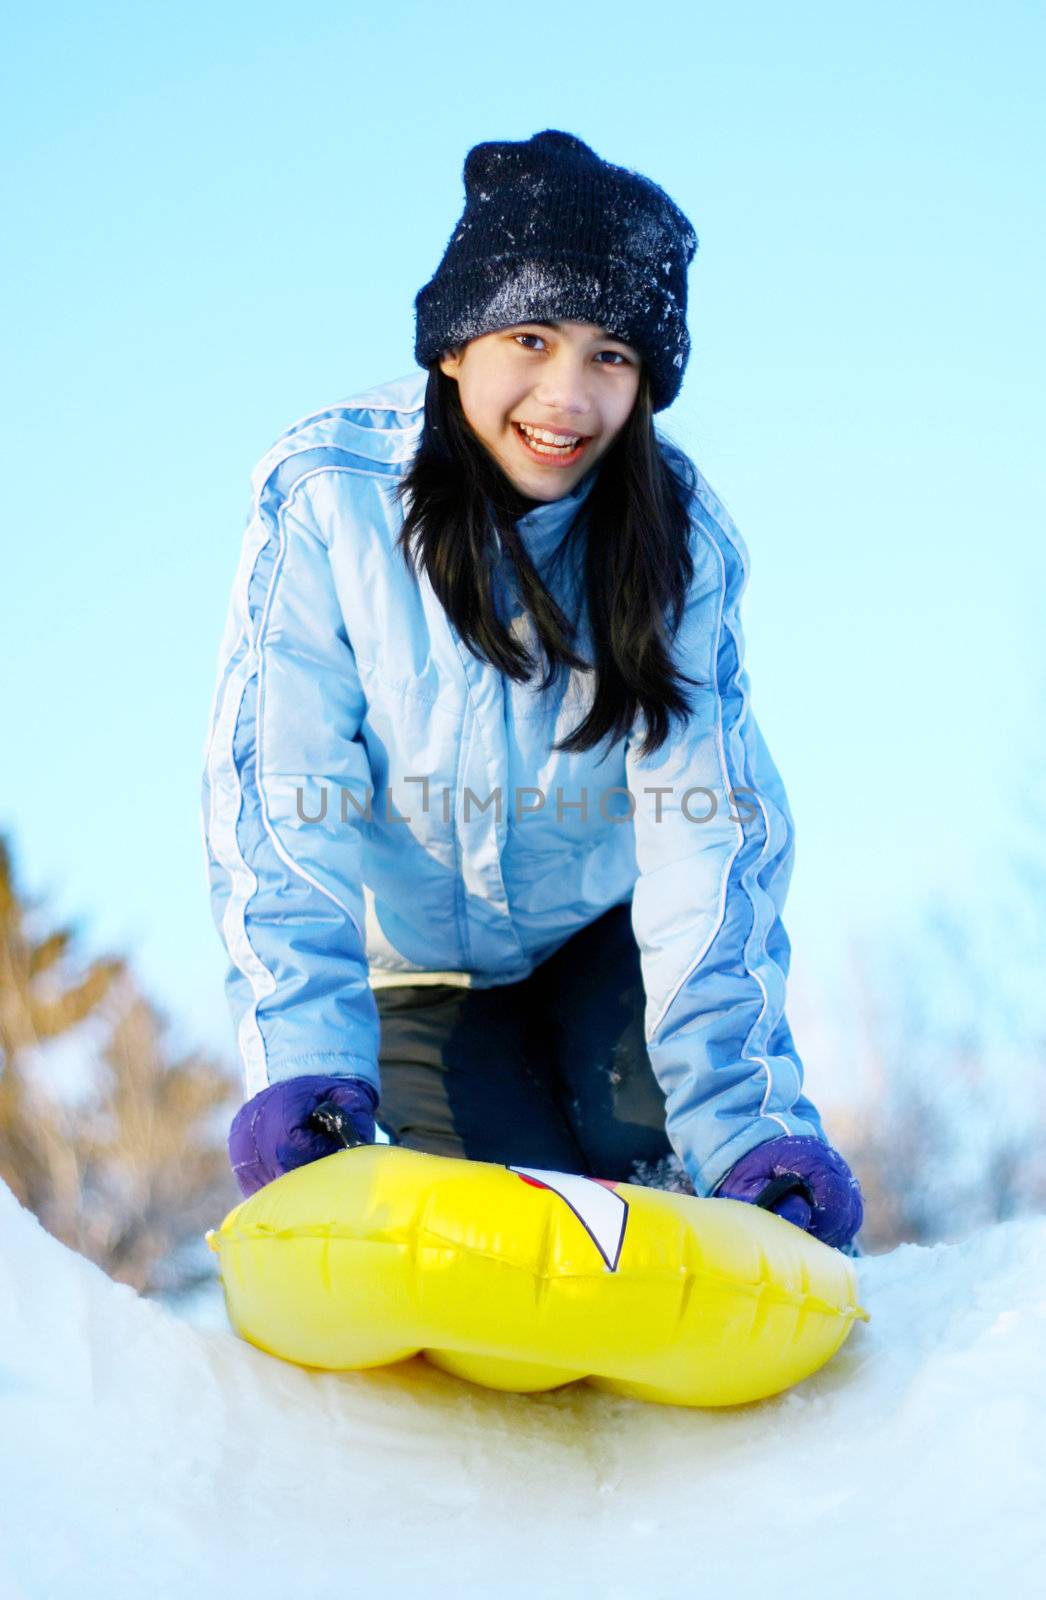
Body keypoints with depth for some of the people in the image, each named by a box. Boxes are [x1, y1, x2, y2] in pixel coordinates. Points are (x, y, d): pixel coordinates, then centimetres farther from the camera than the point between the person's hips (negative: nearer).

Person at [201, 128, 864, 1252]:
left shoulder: (676, 534, -19)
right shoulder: (325, 496, -24)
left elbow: (708, 829, -27)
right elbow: (276, 806, -28)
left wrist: (750, 1120, -39)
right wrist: (302, 1068, -42)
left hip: (603, 931, 1)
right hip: (420, 966, -1)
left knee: (649, 1136, -21)